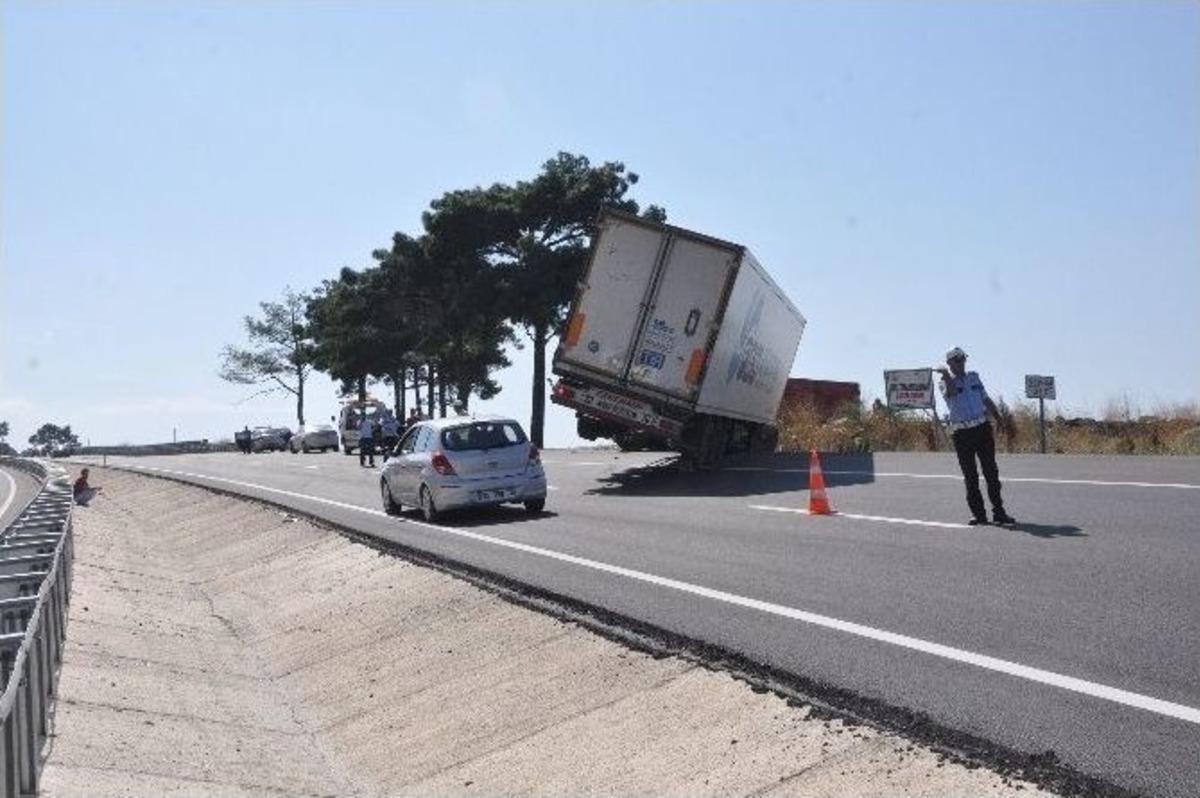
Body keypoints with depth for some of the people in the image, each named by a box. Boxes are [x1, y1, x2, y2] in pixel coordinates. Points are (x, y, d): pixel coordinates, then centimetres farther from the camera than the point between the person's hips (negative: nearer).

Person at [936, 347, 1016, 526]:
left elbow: (987, 401, 19)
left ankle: (998, 511, 8)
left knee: (991, 472, 4)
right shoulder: (946, 382, 0)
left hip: (982, 428, 3)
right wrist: (946, 375, -37)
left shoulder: (974, 377, 14)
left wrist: (1001, 421, 16)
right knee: (970, 476, 1)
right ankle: (978, 513, 7)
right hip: (962, 433, -3)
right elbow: (950, 392, -24)